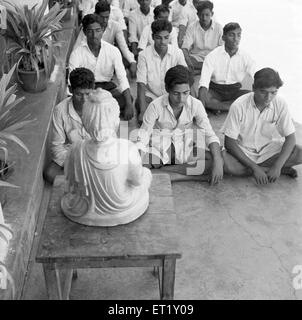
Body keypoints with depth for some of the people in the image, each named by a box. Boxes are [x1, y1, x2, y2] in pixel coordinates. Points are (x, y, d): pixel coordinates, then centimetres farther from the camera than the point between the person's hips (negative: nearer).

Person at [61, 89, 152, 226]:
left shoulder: (77, 150, -30)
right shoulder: (128, 149, -35)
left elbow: (70, 179, -10)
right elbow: (137, 181, -16)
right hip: (126, 212, -1)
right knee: (146, 173, 30)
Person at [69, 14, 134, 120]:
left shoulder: (113, 51, -6)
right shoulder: (77, 53, -11)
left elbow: (122, 79, -12)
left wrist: (129, 105, -26)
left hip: (107, 87, 2)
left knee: (127, 99, -28)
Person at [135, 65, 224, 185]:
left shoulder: (195, 105, -13)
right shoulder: (156, 106, -18)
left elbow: (209, 135, -12)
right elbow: (142, 138, -16)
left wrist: (218, 162, -28)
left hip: (185, 150, 3)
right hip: (159, 149, -3)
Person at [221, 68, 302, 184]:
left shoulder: (280, 104, -15)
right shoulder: (239, 106, -21)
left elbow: (290, 138, -11)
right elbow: (229, 142, -19)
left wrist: (277, 166, -25)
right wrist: (254, 168, -24)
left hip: (269, 150, 1)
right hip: (243, 151, 0)